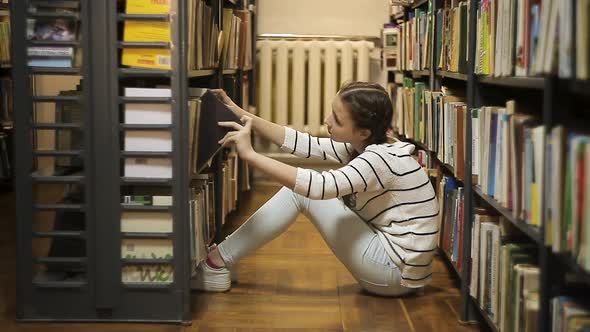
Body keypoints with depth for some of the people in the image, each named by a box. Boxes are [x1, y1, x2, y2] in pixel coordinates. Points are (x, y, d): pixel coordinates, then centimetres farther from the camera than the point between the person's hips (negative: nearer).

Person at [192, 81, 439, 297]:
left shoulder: (382, 159, -23)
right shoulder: (360, 147, 4)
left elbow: (319, 185, -35)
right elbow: (301, 143, 3)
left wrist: (250, 155, -32)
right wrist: (239, 113, -2)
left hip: (397, 274, -9)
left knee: (302, 189, -11)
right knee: (300, 185, 7)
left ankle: (217, 263, -4)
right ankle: (221, 259, 7)